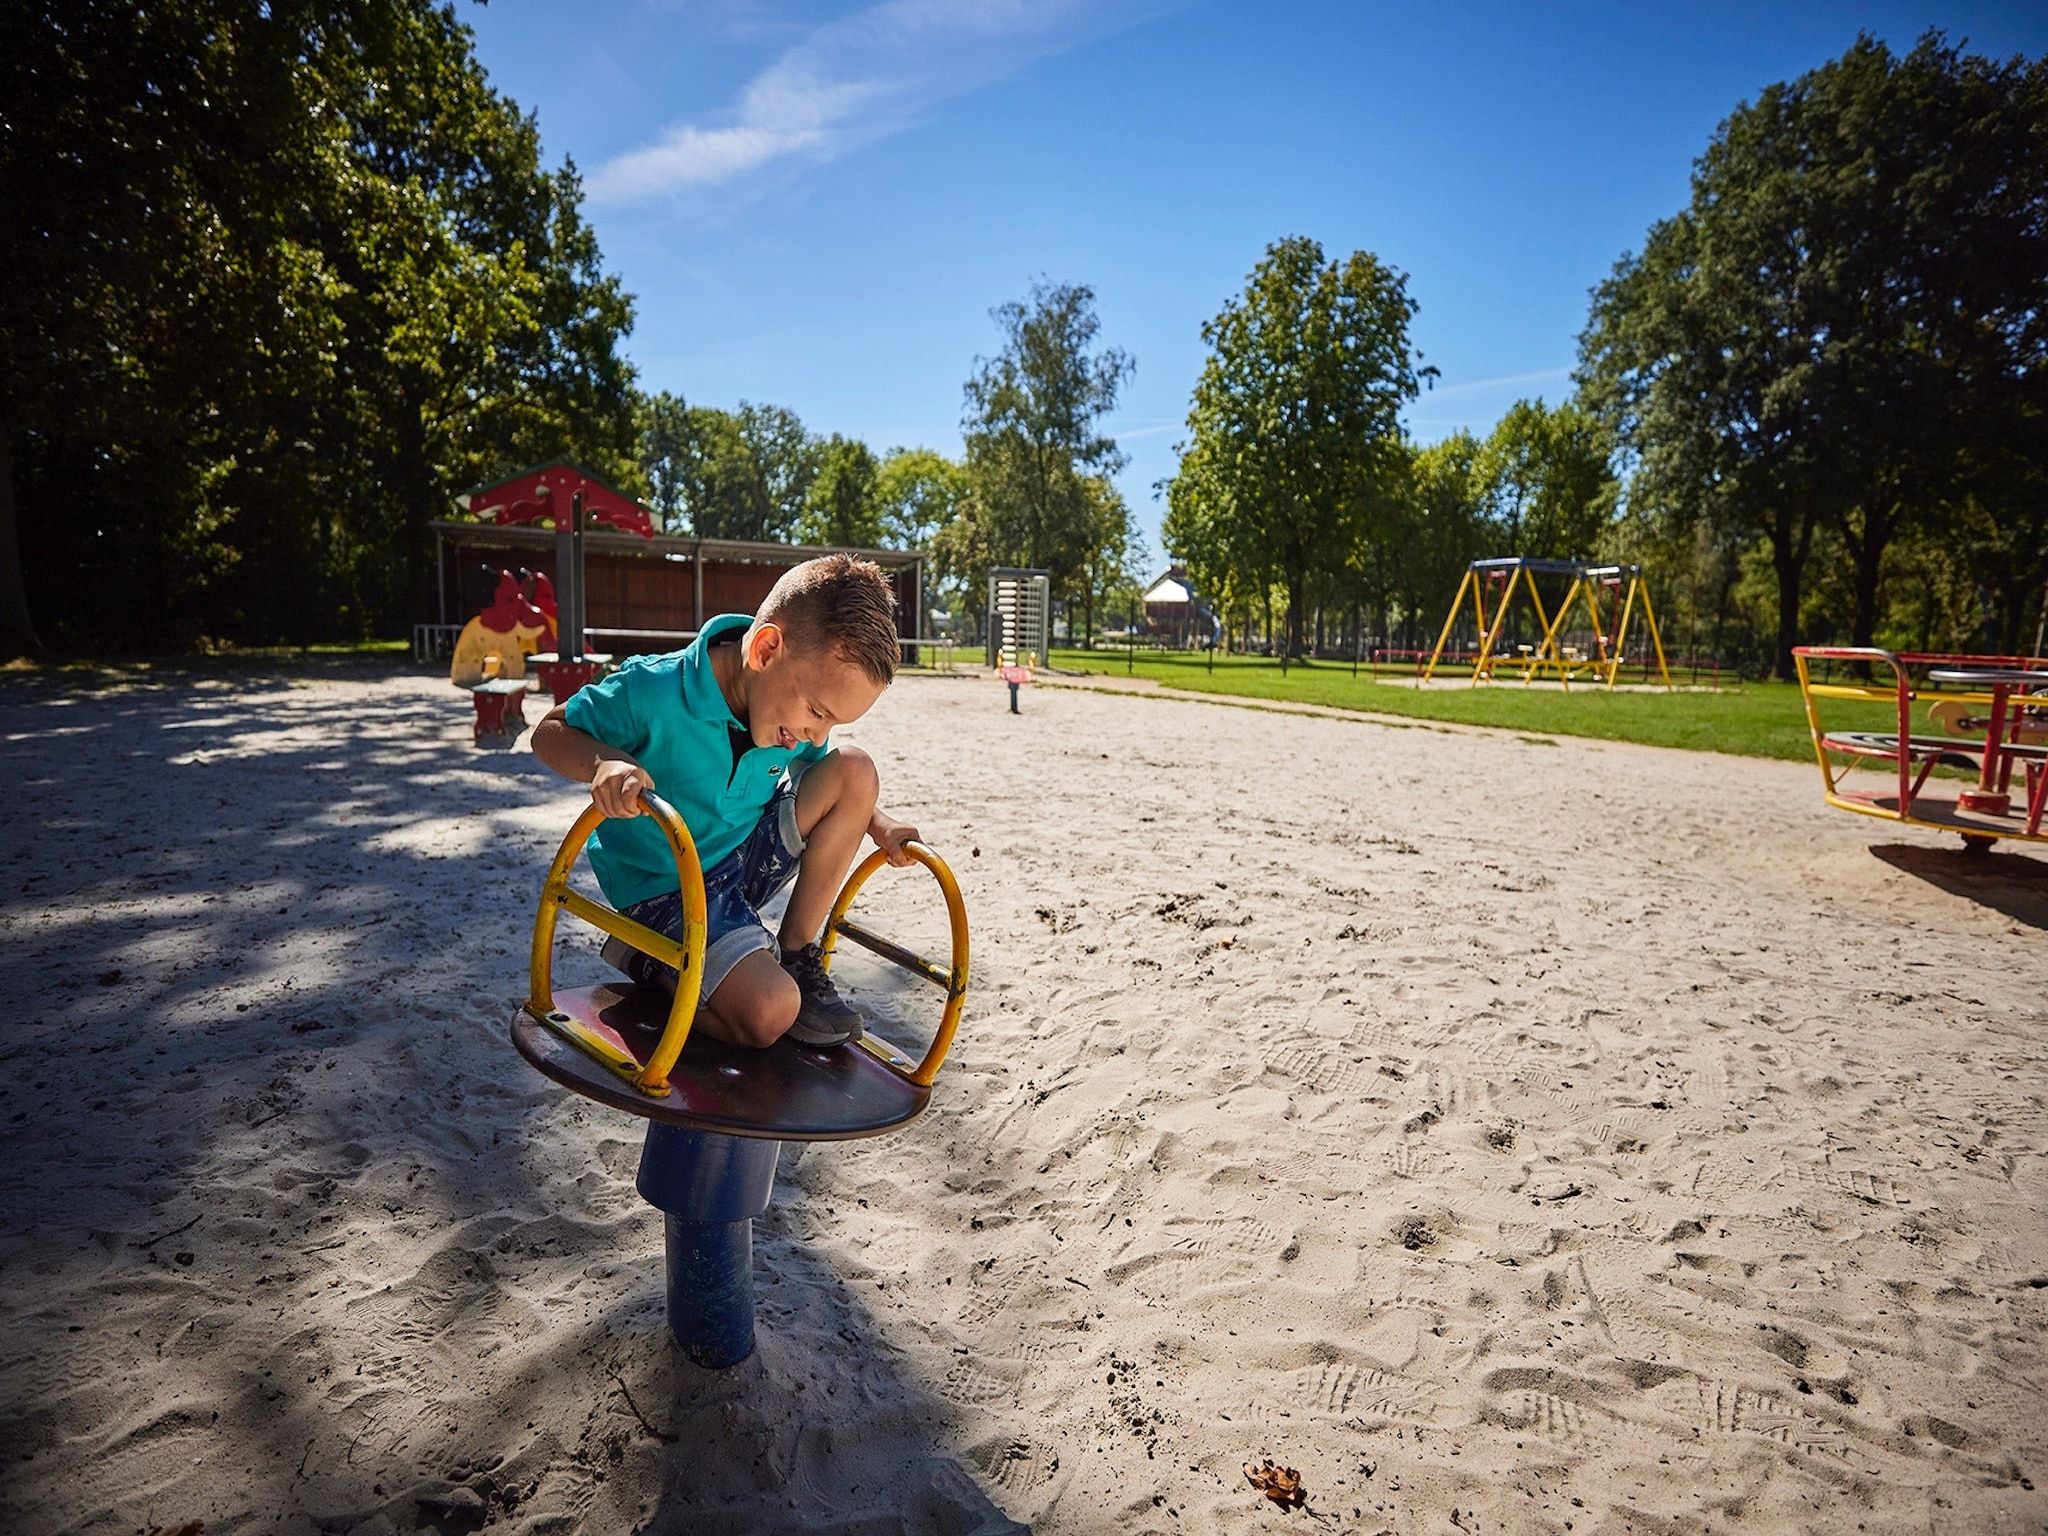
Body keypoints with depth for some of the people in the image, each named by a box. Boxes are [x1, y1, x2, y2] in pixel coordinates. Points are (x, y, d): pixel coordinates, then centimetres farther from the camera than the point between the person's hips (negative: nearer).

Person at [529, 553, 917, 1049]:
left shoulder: (797, 710, -9)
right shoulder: (656, 693, -27)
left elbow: (811, 769, 13)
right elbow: (550, 732, -13)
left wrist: (877, 823, -5)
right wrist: (604, 762, -36)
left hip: (747, 855, 7)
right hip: (665, 888, -6)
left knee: (855, 770, -14)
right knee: (769, 1012, -26)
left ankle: (797, 953, -3)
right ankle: (643, 960, 4)